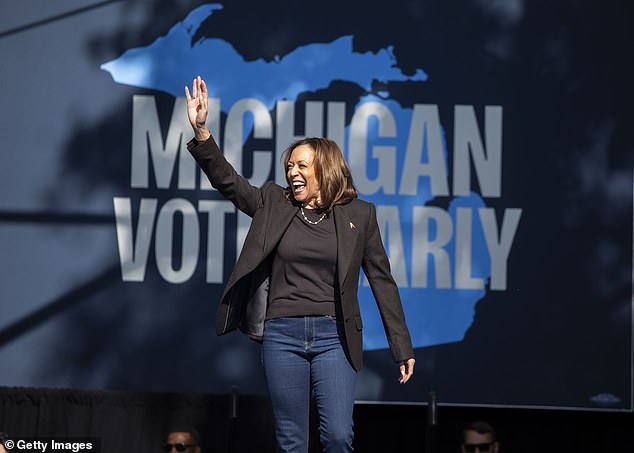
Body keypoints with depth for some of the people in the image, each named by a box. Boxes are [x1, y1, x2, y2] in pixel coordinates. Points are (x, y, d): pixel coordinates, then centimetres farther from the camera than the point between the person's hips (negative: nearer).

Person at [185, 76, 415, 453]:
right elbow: (227, 180, -1)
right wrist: (201, 131, -16)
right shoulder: (273, 205, 9)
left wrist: (402, 347, 4)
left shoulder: (359, 214, 4)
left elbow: (381, 279, 5)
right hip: (282, 335, 2)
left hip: (333, 336, -2)